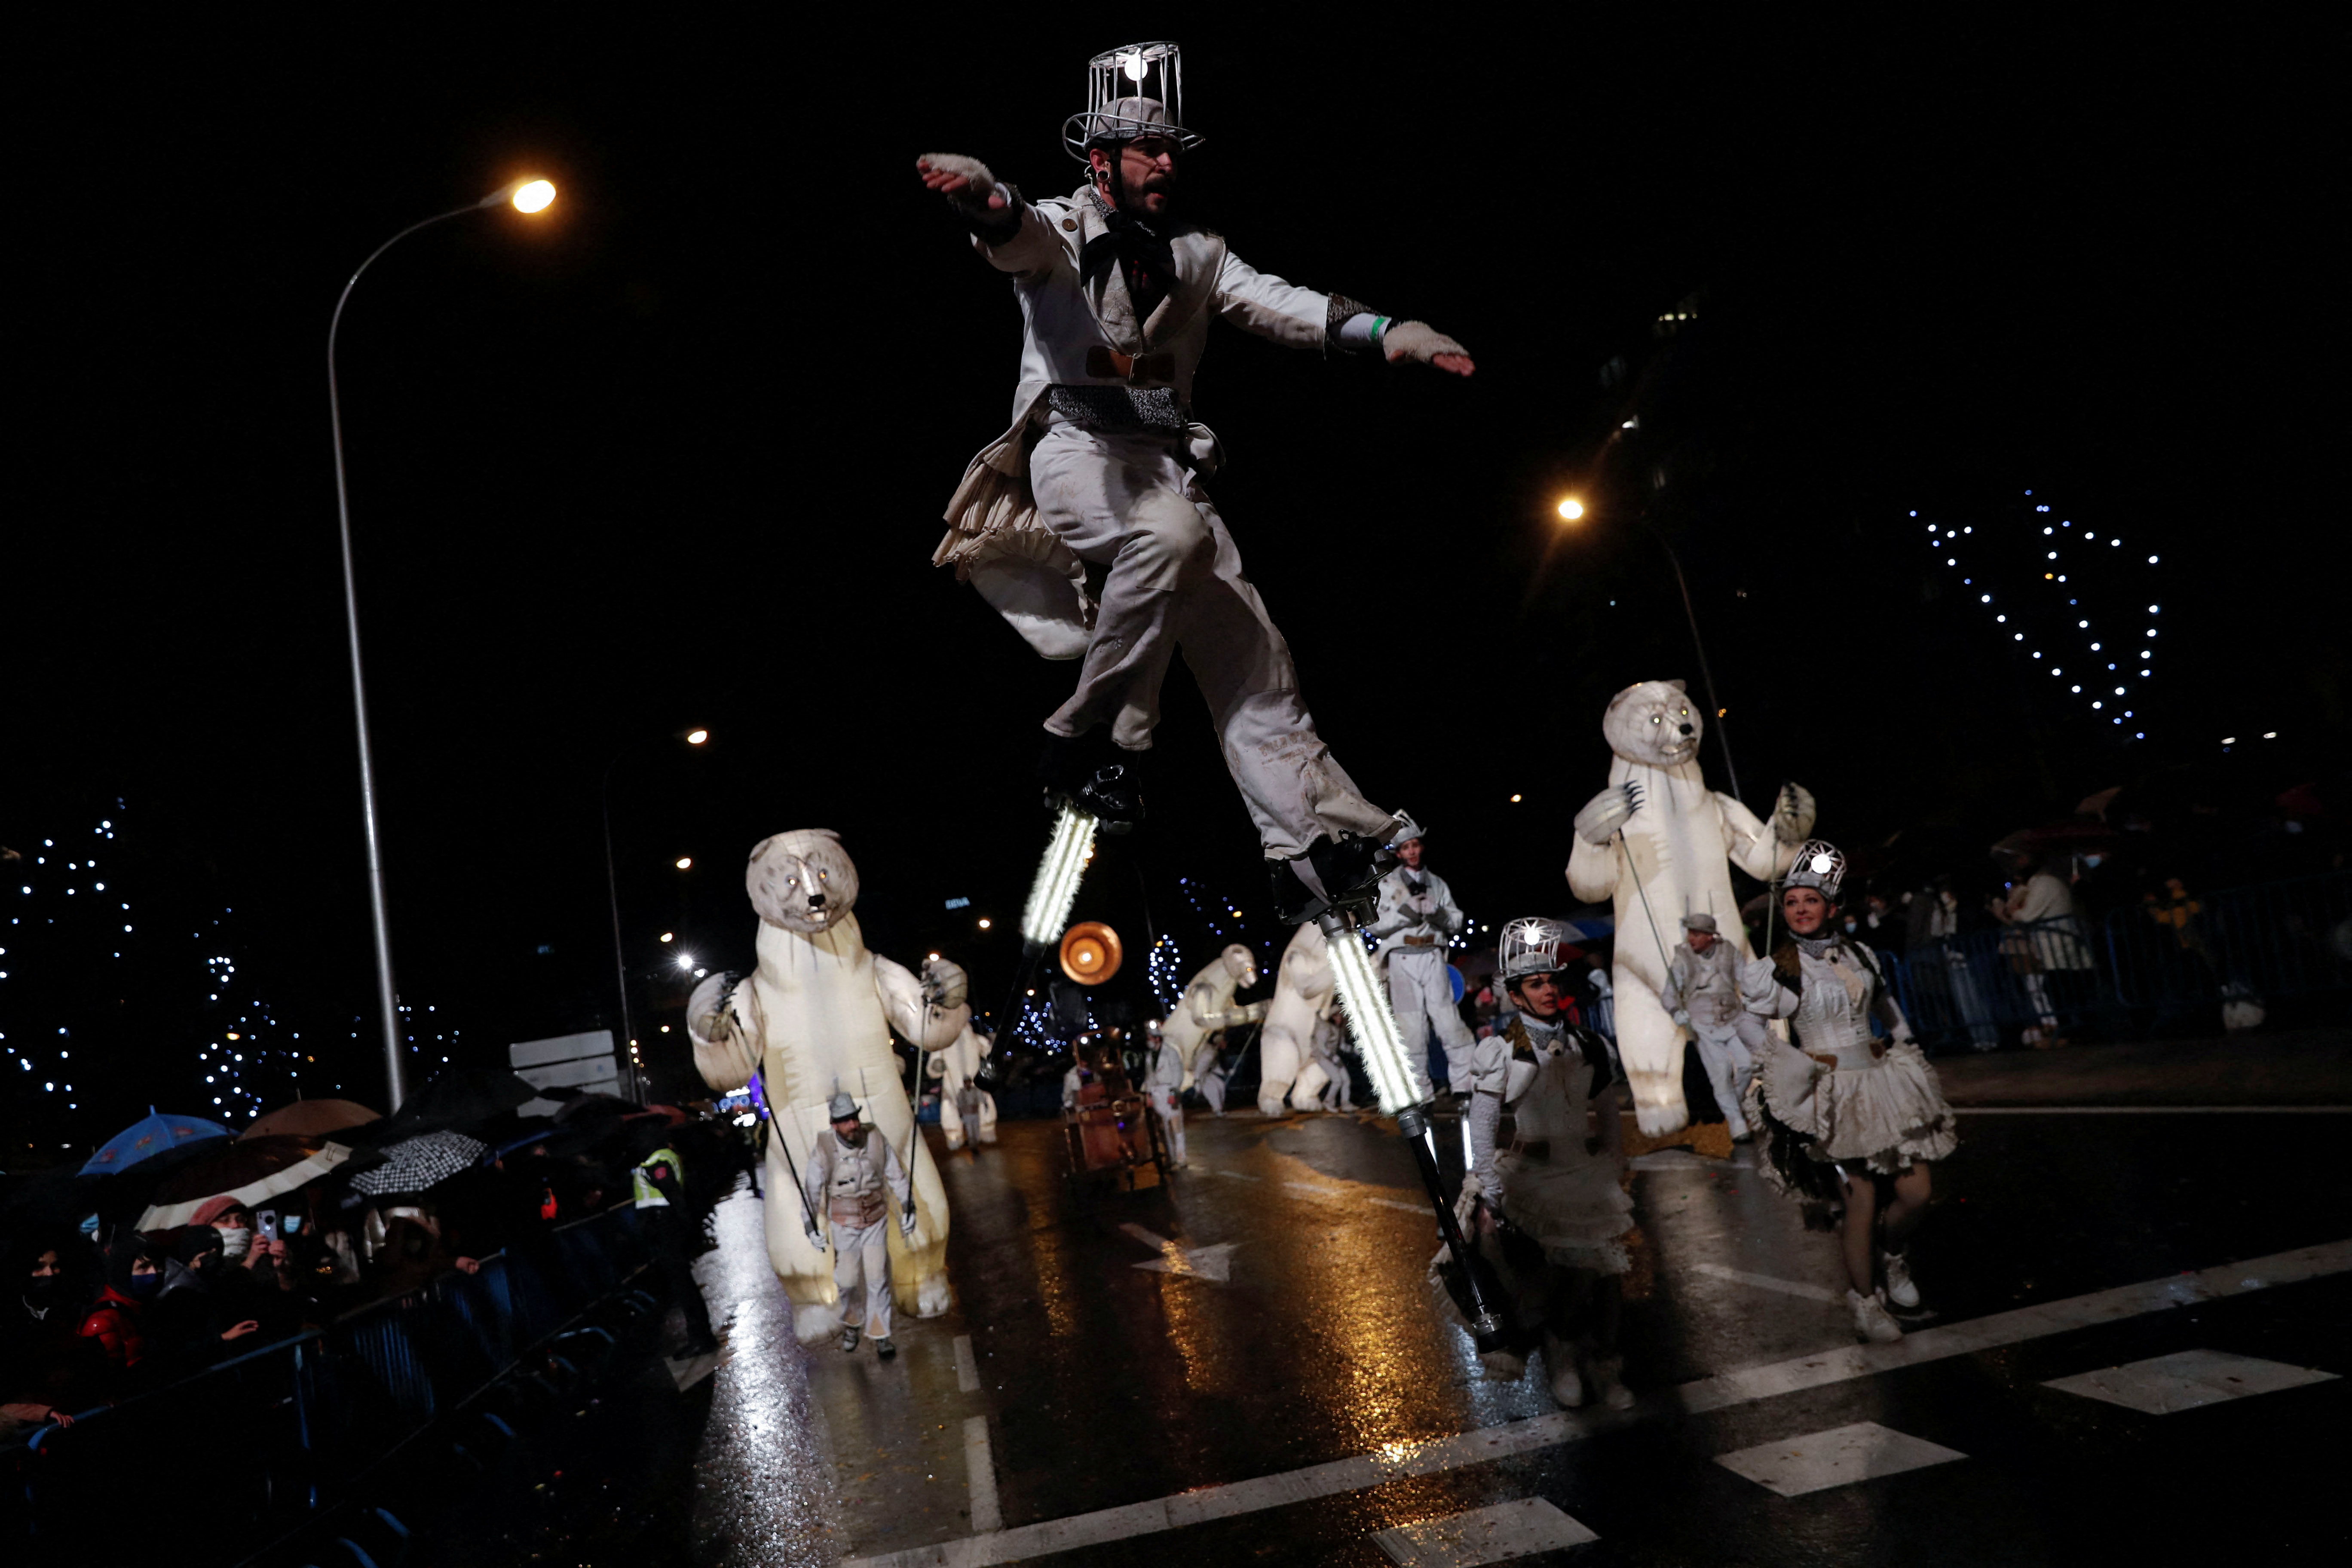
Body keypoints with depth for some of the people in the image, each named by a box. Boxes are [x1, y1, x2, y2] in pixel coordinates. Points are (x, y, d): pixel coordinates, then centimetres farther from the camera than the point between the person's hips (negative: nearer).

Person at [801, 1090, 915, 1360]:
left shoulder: (877, 1142, -14)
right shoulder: (824, 1151, -19)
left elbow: (897, 1176, -1)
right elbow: (811, 1189, -9)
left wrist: (908, 1209, -1)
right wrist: (811, 1226, -14)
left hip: (876, 1222, 1)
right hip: (844, 1225, 0)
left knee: (877, 1279, 2)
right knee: (847, 1281, 8)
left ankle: (881, 1336, 15)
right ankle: (852, 1323, 37)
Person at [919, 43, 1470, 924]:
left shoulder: (1197, 255, 20)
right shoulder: (1061, 232, 6)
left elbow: (1281, 305, 7)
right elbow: (1017, 235, -18)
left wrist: (1383, 332, -11)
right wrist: (984, 196, -44)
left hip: (1168, 467, 5)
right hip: (1075, 452, -5)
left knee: (1252, 656, -7)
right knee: (1172, 535, -37)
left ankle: (1316, 856, -6)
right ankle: (1089, 742, -22)